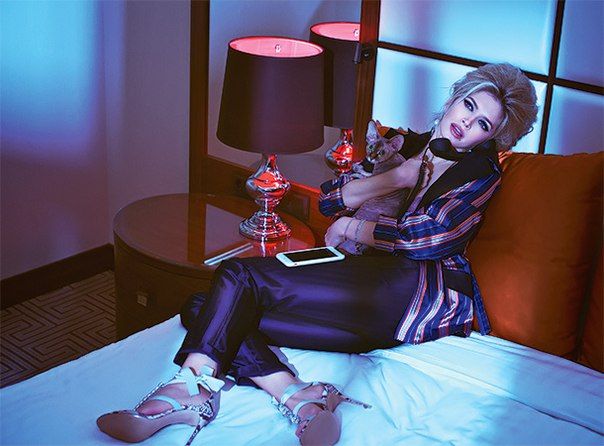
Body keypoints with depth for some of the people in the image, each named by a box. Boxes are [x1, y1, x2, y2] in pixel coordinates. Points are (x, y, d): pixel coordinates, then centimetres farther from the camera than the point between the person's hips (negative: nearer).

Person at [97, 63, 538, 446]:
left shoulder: (481, 171, 8)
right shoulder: (411, 146, 26)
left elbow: (427, 236, -8)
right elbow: (329, 199, 19)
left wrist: (352, 229, 4)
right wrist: (394, 177, 5)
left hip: (422, 292, -7)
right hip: (371, 285, 7)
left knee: (240, 276, -21)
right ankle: (297, 397, -33)